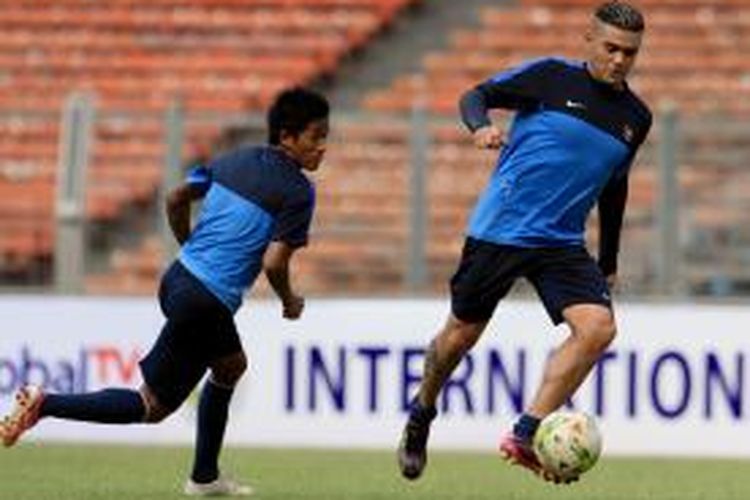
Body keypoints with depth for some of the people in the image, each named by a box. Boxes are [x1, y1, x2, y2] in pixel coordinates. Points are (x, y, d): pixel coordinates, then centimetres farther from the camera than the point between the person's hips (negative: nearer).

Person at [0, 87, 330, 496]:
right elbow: (273, 263, -18)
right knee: (152, 407, 1)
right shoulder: (298, 192, -12)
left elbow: (176, 200, 14)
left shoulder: (235, 160, 10)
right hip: (205, 303, -9)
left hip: (179, 277, 9)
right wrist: (289, 302, 2)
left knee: (230, 366, 31)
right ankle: (44, 405, -8)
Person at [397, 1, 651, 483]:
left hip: (562, 244, 4)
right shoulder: (551, 77, -6)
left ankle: (526, 435, -16)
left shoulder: (635, 117, 7)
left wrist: (609, 263, 25)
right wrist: (481, 125, -25)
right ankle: (421, 415, 36)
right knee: (462, 334, 7)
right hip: (498, 230, -4)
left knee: (599, 327, -19)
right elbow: (477, 96, -1)